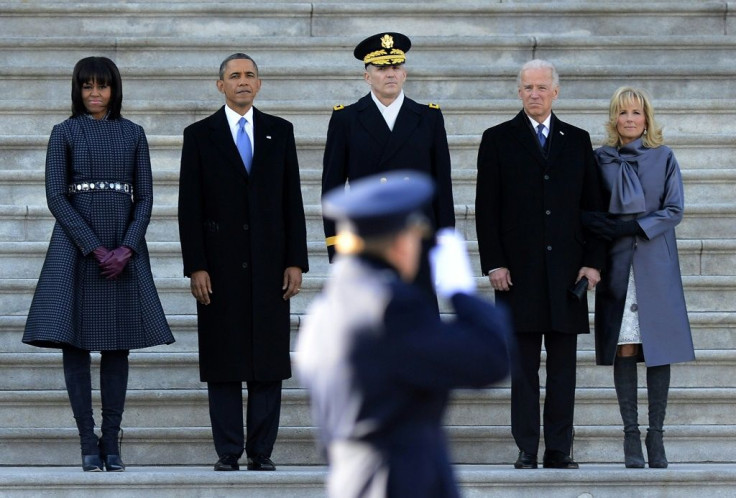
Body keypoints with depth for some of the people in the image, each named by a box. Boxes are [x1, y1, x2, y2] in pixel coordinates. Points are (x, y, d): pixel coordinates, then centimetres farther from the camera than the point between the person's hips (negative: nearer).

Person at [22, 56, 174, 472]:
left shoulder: (133, 134, 9)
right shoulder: (65, 133, 2)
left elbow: (145, 197, 6)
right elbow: (56, 197, -4)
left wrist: (127, 248, -9)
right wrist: (95, 248, -12)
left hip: (124, 247, 2)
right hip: (76, 246, -2)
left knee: (118, 346, 2)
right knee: (74, 343, -4)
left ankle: (112, 443, 6)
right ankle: (88, 442, 1)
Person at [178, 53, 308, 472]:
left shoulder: (280, 132, 8)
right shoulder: (200, 135, 3)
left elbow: (293, 200, 7)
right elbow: (190, 207, 0)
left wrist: (296, 262, 0)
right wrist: (196, 267, -7)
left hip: (269, 264, 2)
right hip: (221, 265, -1)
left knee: (269, 360, 1)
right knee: (223, 361, 0)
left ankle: (262, 452, 6)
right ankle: (228, 453, 4)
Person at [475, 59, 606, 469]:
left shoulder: (577, 141, 12)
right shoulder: (498, 140, 6)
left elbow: (593, 205, 10)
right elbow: (487, 208, 2)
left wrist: (593, 261, 1)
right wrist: (494, 263, -7)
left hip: (567, 270, 2)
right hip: (519, 272, -2)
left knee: (564, 367, 3)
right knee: (523, 368, 0)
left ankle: (560, 451, 7)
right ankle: (527, 451, 2)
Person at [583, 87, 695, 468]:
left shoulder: (663, 158, 6)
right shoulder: (601, 160, 8)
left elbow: (674, 210, 0)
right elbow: (587, 212, 9)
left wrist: (635, 227, -11)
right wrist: (605, 227, -12)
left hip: (656, 261, 0)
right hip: (616, 262, 0)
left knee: (659, 347, -2)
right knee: (624, 348, -3)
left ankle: (655, 436, 3)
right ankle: (631, 436, 0)